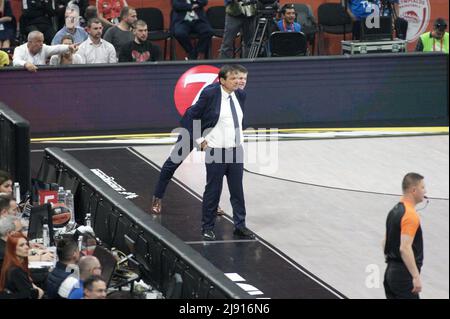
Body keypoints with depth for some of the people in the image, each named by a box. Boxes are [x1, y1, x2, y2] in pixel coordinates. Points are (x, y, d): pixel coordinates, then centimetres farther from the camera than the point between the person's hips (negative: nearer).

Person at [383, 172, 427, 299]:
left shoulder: (394, 211, 13)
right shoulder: (410, 215, -17)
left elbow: (386, 243, 20)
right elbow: (405, 248, -25)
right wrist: (416, 277, -27)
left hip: (391, 271, 10)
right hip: (405, 275, -10)